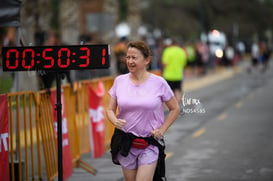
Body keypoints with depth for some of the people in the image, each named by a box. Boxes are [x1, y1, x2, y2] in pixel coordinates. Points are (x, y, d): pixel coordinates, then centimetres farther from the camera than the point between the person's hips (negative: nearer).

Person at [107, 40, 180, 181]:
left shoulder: (158, 82, -4)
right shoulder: (119, 81, 3)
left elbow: (175, 109, 7)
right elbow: (110, 110, 7)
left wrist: (162, 130, -3)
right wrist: (115, 121, -15)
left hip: (149, 144, -3)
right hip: (125, 142, 3)